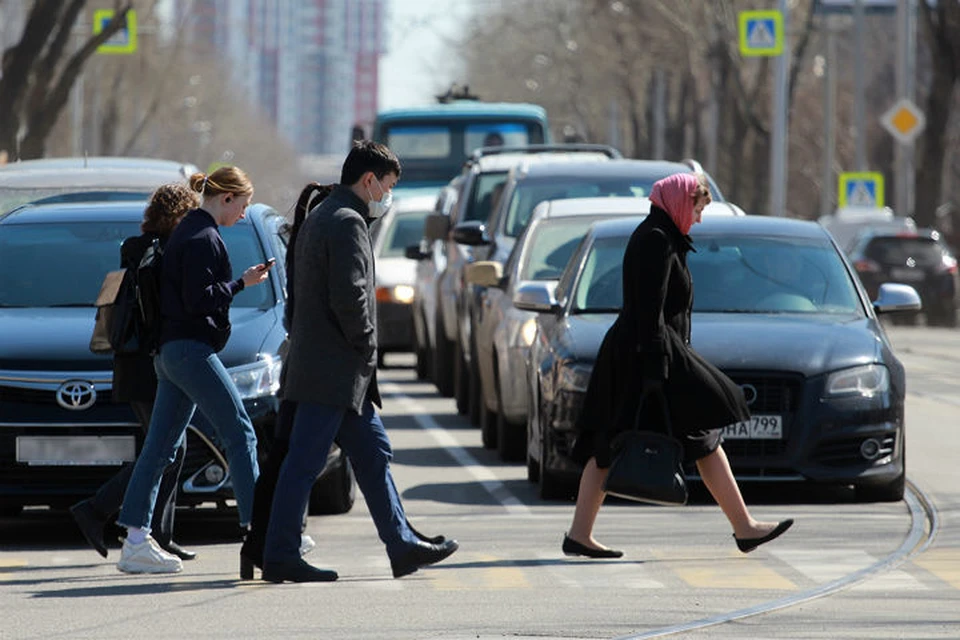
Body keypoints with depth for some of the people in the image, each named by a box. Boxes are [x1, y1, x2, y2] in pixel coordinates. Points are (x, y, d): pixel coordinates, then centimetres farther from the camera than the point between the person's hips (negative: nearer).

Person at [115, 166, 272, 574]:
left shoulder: (188, 232, 18)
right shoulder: (203, 239, -13)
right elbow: (198, 300, -20)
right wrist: (241, 284, -12)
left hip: (171, 353, 10)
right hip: (192, 350, -10)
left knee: (161, 446, 7)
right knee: (240, 434, -8)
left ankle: (135, 542, 5)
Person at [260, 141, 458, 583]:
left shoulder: (320, 217, 18)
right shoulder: (346, 222, -14)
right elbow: (349, 297, -23)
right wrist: (365, 344, -9)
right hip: (333, 368, -11)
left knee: (373, 455, 12)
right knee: (304, 463, -6)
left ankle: (402, 546, 15)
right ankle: (280, 557, -4)